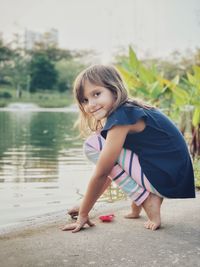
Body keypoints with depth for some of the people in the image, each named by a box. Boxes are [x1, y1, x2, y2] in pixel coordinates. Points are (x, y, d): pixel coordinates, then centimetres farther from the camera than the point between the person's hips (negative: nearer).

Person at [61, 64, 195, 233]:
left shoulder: (121, 117, -15)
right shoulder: (130, 111, 13)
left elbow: (101, 174, -14)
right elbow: (110, 170, 18)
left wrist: (83, 214, -4)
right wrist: (85, 206, 20)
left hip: (167, 179, -10)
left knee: (93, 145, -10)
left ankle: (147, 201, -6)